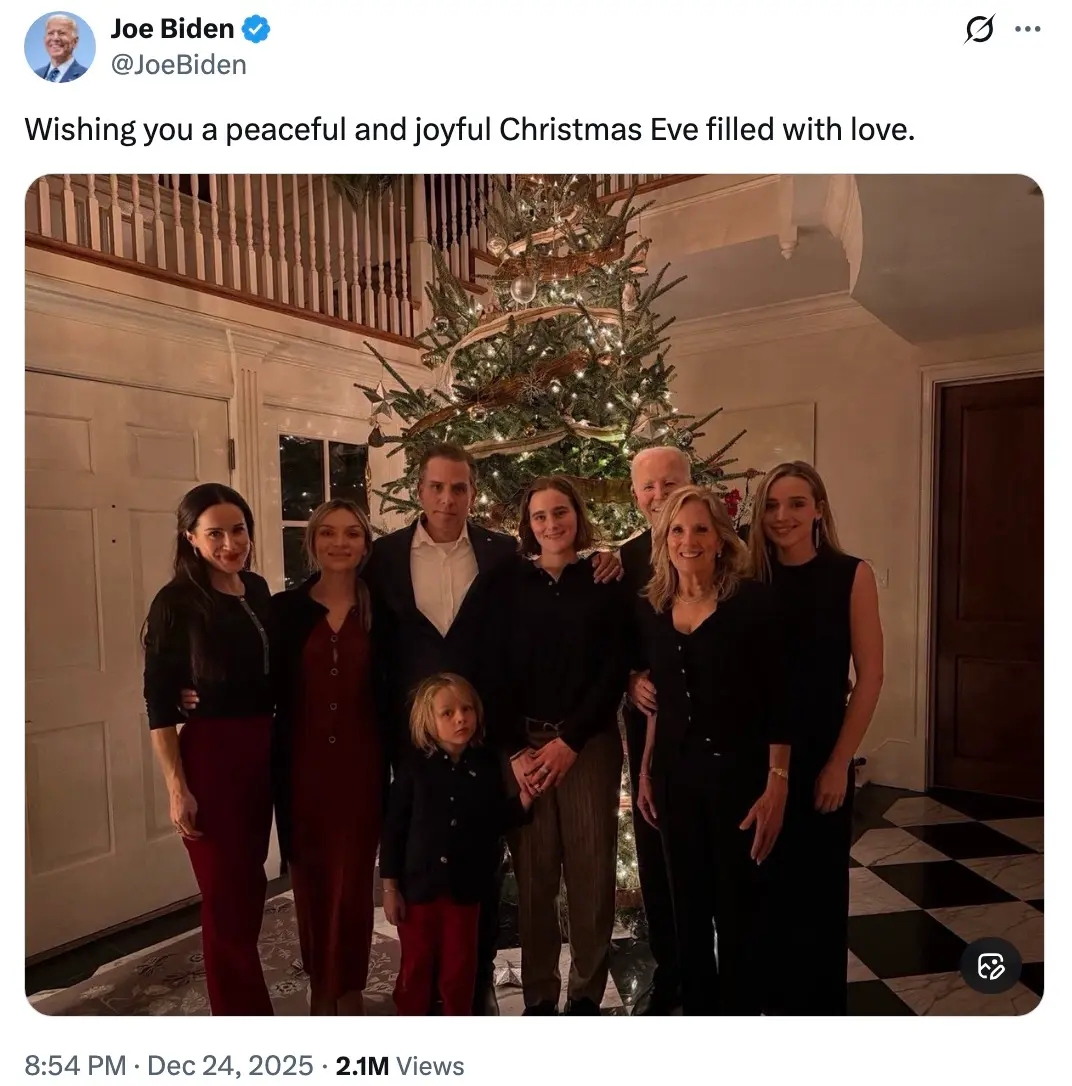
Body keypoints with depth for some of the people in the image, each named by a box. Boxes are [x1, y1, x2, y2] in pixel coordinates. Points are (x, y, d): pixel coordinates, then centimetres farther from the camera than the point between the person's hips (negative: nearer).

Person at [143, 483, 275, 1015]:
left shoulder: (258, 590, 5)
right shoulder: (176, 602, -12)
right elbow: (159, 704, -12)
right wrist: (177, 786, -15)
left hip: (263, 749, 6)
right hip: (210, 753, -6)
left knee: (250, 880, 20)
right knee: (225, 892, 6)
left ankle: (240, 997, 41)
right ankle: (242, 1009, 25)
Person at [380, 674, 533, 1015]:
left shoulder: (488, 764, -5)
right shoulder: (414, 765, -10)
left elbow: (497, 823, 0)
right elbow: (394, 827, -6)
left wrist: (525, 798, -17)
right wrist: (389, 887, -6)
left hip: (465, 886, 1)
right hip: (418, 884, -1)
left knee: (460, 968, 12)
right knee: (416, 966, 13)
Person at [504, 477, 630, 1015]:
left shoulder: (606, 582, 1)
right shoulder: (511, 583, 3)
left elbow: (616, 669, -3)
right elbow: (497, 671, 2)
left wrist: (570, 740, -9)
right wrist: (515, 750, -7)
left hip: (590, 743, 0)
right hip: (523, 744, 1)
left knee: (591, 869, 6)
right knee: (532, 872, 5)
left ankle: (587, 992, 25)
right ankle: (538, 994, 23)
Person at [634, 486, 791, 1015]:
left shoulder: (752, 600, -13)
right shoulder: (651, 608, 2)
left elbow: (778, 698, -12)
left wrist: (777, 783, -14)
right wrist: (646, 769, 12)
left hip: (737, 770, -4)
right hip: (674, 772, 5)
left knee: (738, 907, 10)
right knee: (688, 904, 18)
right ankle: (697, 1007, 39)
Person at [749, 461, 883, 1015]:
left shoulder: (851, 575, -7)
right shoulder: (751, 579, -1)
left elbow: (870, 675, -8)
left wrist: (839, 762, -10)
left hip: (820, 756, -2)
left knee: (818, 886, 12)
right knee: (767, 883, 14)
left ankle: (820, 1002, 35)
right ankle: (775, 994, 37)